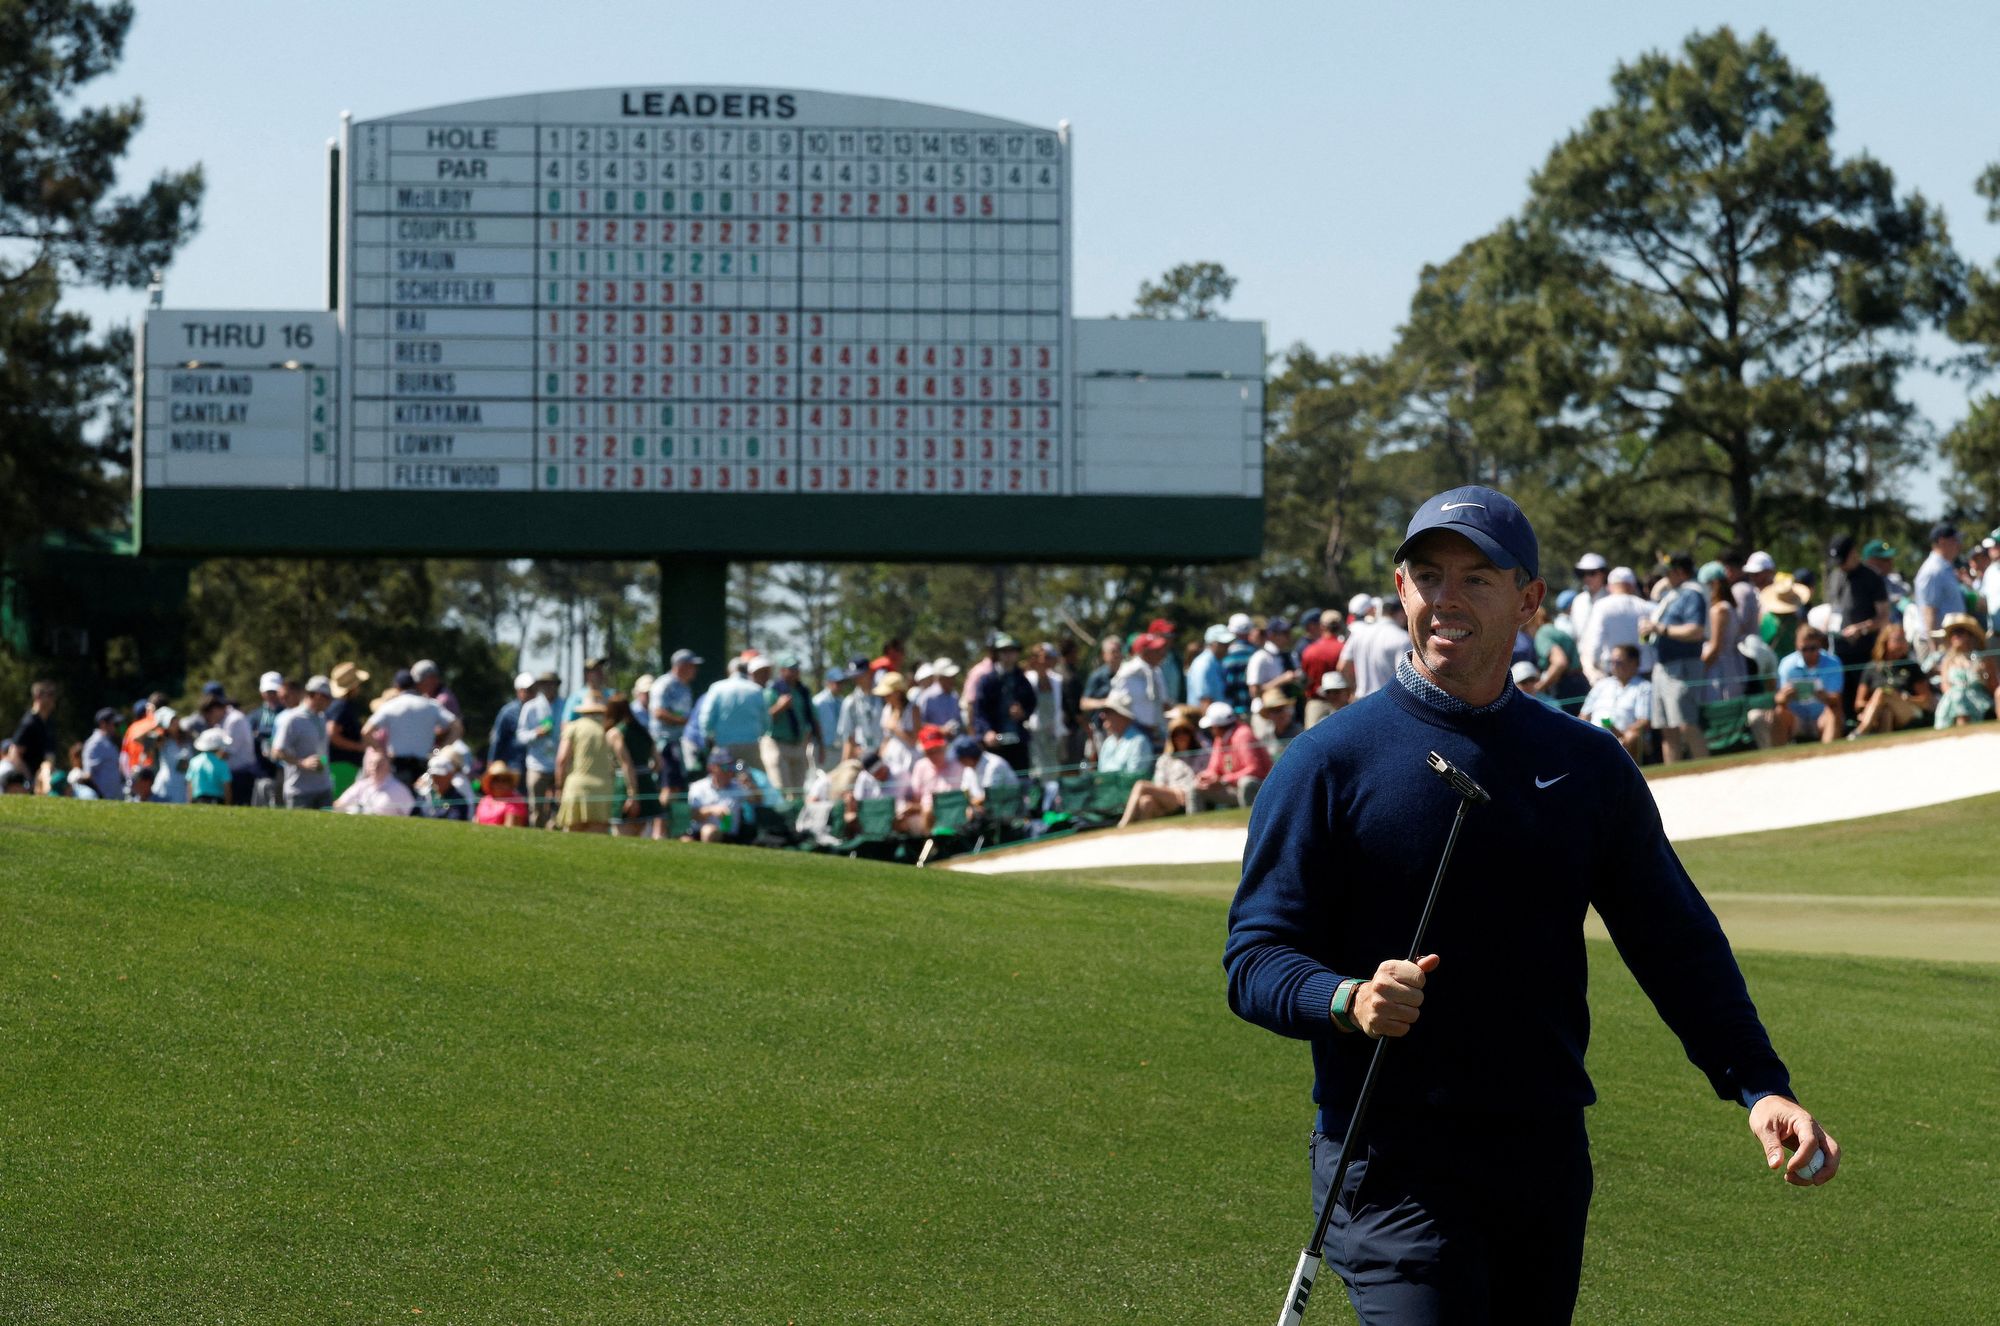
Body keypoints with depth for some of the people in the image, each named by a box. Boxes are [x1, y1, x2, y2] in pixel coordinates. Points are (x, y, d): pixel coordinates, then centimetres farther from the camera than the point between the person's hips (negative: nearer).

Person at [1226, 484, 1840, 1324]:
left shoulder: (1588, 766, 12)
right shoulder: (1331, 761, 0)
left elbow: (1677, 943, 10)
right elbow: (1254, 959, -4)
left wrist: (1760, 1087, -5)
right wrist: (1350, 1000, -26)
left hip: (1546, 1161, 5)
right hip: (1390, 1155, -4)